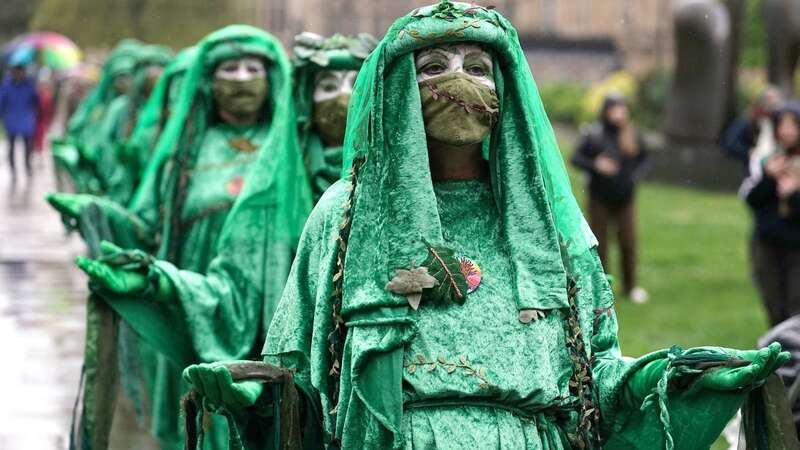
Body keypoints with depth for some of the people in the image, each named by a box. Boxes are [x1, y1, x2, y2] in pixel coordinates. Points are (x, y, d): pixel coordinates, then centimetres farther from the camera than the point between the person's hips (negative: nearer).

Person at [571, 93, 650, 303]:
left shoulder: (632, 136, 1)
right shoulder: (593, 134, -7)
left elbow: (644, 158, 14)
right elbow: (576, 158, -4)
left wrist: (635, 175, -3)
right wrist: (595, 165, -20)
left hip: (625, 198, 2)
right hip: (600, 198, -2)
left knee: (628, 242, 3)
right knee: (599, 244, 5)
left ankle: (631, 286, 17)